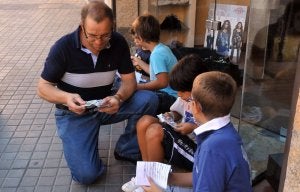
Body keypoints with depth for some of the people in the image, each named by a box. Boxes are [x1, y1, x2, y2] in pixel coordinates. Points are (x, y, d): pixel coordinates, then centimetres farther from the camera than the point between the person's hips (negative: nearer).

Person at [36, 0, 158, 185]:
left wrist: (118, 98, -31)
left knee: (149, 99, -22)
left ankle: (126, 150, 0)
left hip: (105, 105, 4)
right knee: (86, 174, -19)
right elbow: (43, 87, -12)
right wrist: (66, 98, -34)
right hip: (74, 113, -3)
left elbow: (129, 80, -8)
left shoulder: (118, 43, -12)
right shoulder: (63, 47, -20)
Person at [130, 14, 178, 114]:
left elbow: (162, 82, -27)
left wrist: (138, 87, -17)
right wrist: (139, 63, 27)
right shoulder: (162, 48, 7)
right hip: (169, 93, 10)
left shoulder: (156, 54, -20)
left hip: (171, 98, -10)